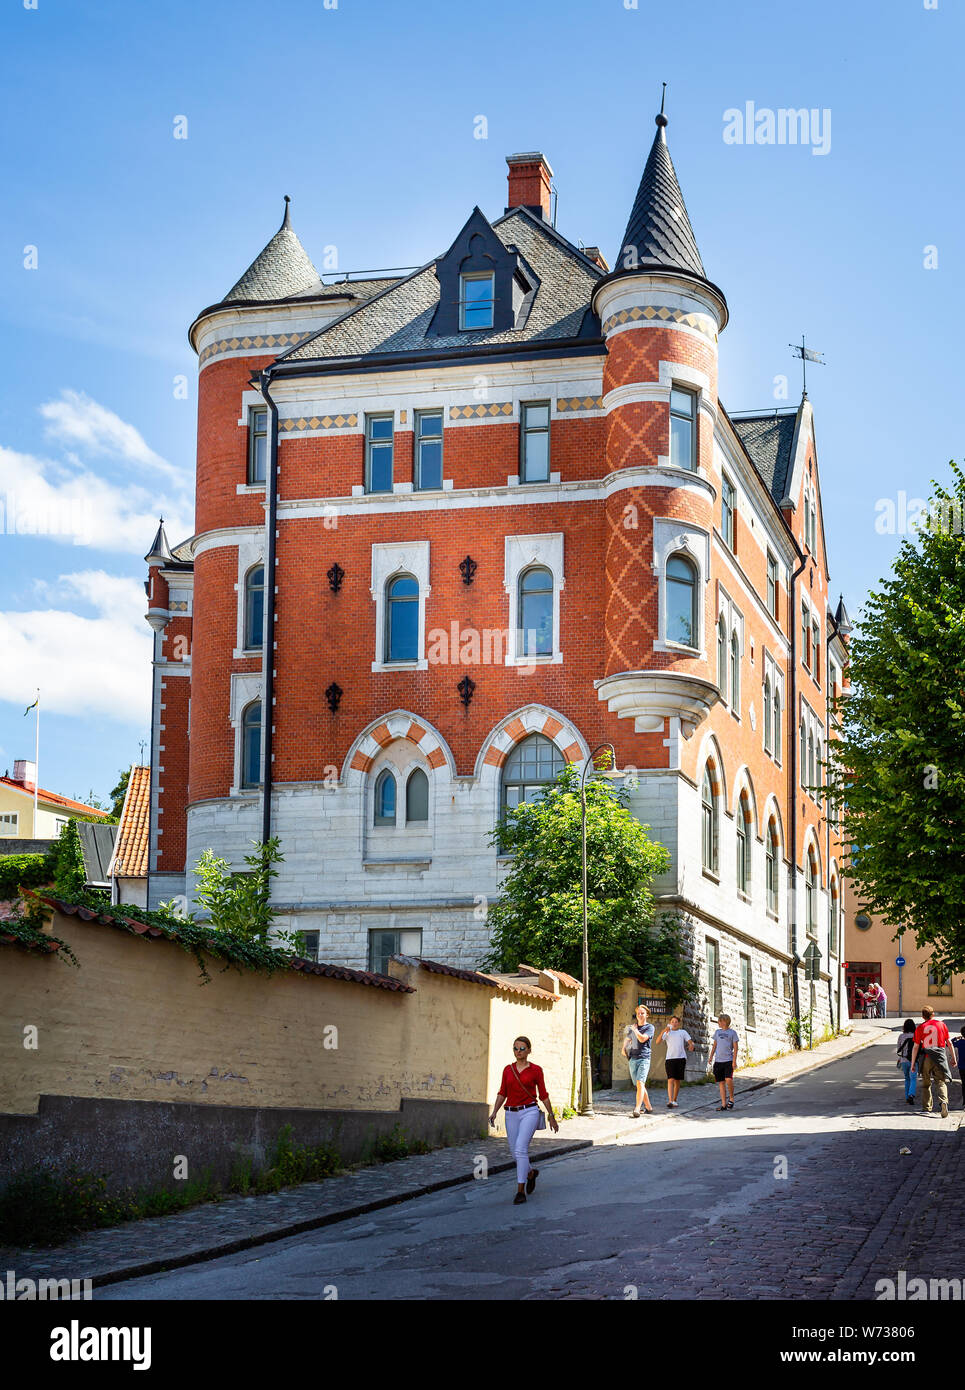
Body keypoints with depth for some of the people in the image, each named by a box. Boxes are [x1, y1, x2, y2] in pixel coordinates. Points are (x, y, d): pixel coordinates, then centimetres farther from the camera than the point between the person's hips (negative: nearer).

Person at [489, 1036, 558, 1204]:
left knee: (520, 1149, -19)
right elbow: (502, 1093, 9)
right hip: (511, 1114, 5)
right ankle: (531, 1173, 42)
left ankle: (520, 1191, -16)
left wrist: (551, 1116, 8)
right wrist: (494, 1112, -4)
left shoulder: (536, 1070, -2)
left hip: (529, 1112, -5)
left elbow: (543, 1095, 4)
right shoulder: (508, 1070, 8)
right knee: (514, 1151, 10)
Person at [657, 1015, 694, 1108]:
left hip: (681, 1058, 2)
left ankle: (674, 1101, 17)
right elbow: (658, 1041, 0)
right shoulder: (667, 1033, 13)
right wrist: (663, 1031, -12)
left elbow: (690, 1041, 7)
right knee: (671, 1080, -14)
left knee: (677, 1081, 6)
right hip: (670, 1058, -2)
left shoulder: (683, 1032, 15)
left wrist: (691, 1045, -16)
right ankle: (670, 1101, -22)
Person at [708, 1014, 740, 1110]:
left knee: (728, 1079, -19)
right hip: (718, 1061, 5)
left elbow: (735, 1047, -2)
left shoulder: (732, 1032, 1)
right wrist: (710, 1057, 12)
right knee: (721, 1082, 3)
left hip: (728, 1060, -5)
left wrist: (734, 1060, -10)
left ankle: (731, 1098, 2)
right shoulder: (717, 1032, 15)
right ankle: (723, 1104, 4)